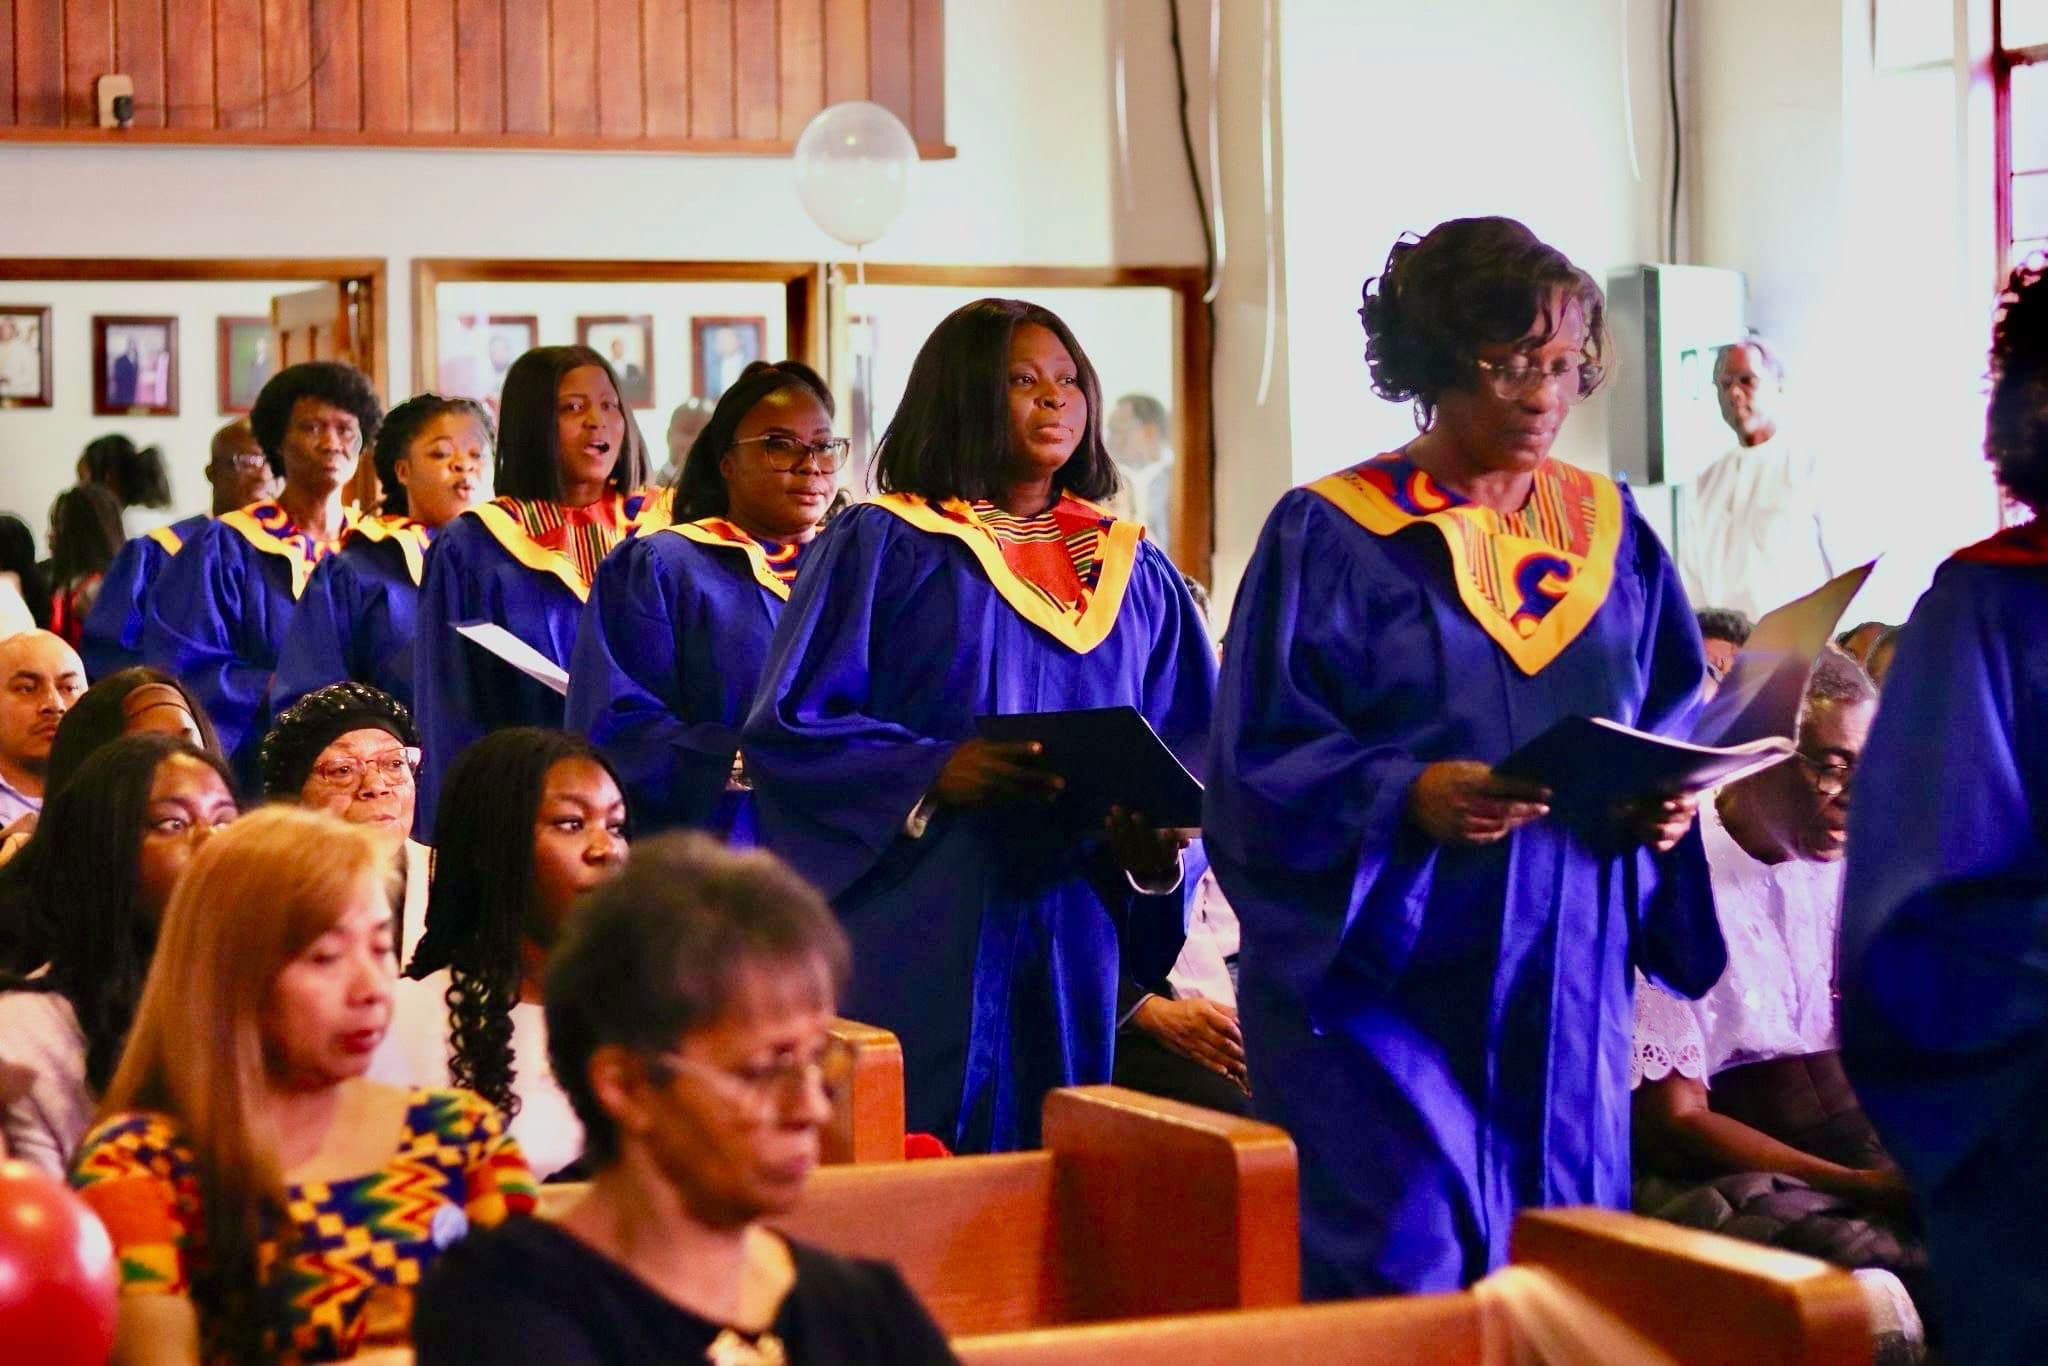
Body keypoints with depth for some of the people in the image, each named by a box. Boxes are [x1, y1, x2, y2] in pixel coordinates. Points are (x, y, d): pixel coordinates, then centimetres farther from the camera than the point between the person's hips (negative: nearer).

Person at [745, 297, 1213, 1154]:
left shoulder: (1134, 571, 15)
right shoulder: (880, 547, 2)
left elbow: (1191, 742, 13)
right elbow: (786, 727, -4)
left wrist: (1159, 834, -9)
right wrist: (931, 773, -20)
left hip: (1076, 947, 4)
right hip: (918, 946, -4)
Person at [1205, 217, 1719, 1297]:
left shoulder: (1611, 532, 10)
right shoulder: (1328, 538, -5)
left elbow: (1671, 721, 15)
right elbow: (1260, 766, -8)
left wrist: (1667, 800, -7)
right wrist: (1410, 798, -24)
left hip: (1567, 995, 5)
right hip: (1377, 977, -5)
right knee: (1403, 1291, -7)